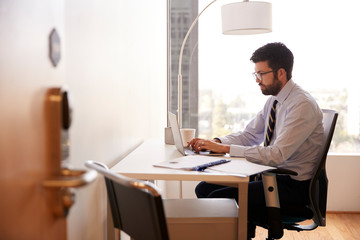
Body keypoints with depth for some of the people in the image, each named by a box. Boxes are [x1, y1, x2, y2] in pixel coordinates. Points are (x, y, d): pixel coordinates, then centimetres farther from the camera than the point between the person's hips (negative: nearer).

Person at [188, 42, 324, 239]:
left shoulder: (302, 105, -20)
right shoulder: (273, 101, 8)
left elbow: (276, 154, -27)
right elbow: (249, 135, 11)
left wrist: (225, 148, -25)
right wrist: (215, 142, -8)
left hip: (294, 186, -9)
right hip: (271, 174, 9)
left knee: (219, 198, -21)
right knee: (204, 188, 2)